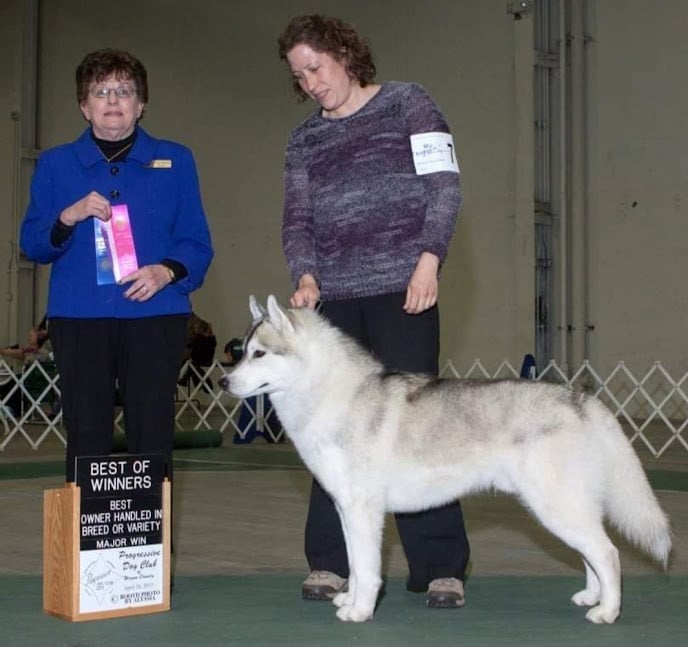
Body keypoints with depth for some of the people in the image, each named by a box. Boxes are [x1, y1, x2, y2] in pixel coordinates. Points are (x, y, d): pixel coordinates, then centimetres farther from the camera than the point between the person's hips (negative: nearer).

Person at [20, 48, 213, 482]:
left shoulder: (175, 161, 10)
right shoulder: (55, 165, 13)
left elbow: (197, 243, 6)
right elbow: (31, 245, 8)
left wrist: (167, 271, -14)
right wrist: (69, 217, -11)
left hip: (155, 315, 0)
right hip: (78, 318, 1)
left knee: (153, 437, -3)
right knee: (86, 440, -1)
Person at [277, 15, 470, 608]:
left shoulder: (407, 104, 6)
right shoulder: (304, 141, 17)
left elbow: (444, 186, -1)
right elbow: (297, 219, 11)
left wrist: (428, 259, -13)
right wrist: (305, 274, -8)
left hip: (402, 292, -4)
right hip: (334, 298, 4)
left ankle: (440, 566, 0)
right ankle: (331, 562, 9)